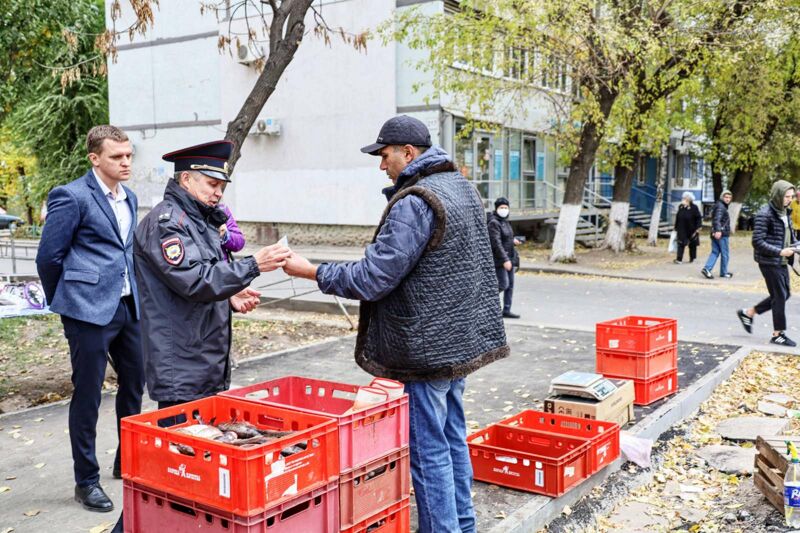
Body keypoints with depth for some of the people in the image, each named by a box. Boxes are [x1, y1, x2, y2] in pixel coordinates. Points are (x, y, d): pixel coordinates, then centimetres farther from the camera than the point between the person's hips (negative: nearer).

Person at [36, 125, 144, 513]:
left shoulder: (129, 198, 12)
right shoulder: (72, 197, -11)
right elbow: (48, 257, -7)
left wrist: (134, 295, 17)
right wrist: (64, 303, 3)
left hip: (128, 306, 8)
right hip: (90, 310, -8)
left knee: (134, 384, 16)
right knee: (87, 395, 3)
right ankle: (86, 481, 16)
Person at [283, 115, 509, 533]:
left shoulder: (413, 203, -20)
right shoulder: (462, 186, 10)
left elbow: (371, 279, -22)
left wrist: (310, 271, -11)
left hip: (427, 348, -10)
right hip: (461, 338, 10)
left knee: (429, 449, 2)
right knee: (453, 437, 19)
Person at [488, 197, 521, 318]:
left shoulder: (505, 222, 14)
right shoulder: (494, 223, -14)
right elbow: (496, 243, -21)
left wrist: (513, 241, 6)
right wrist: (505, 260, -26)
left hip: (509, 258, 9)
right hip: (499, 259, -9)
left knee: (510, 285, 7)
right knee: (503, 284, -13)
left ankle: (506, 310, 13)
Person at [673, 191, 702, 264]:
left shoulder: (694, 208, -9)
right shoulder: (680, 207, 4)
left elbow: (699, 217, -8)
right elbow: (677, 218, 12)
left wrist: (698, 228, -14)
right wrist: (676, 227, 13)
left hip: (691, 230, -3)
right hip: (682, 230, 3)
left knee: (692, 245, 11)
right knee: (681, 244, -7)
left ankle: (692, 258, 27)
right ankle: (679, 259, -11)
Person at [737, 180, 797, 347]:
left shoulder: (785, 212, 11)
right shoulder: (765, 214, -16)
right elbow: (757, 241, -19)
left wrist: (791, 247, 4)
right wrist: (780, 252, -23)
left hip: (781, 262, 9)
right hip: (769, 262, -9)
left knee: (785, 294, 14)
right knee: (780, 296, -3)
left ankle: (747, 313, 26)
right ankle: (778, 334, 10)